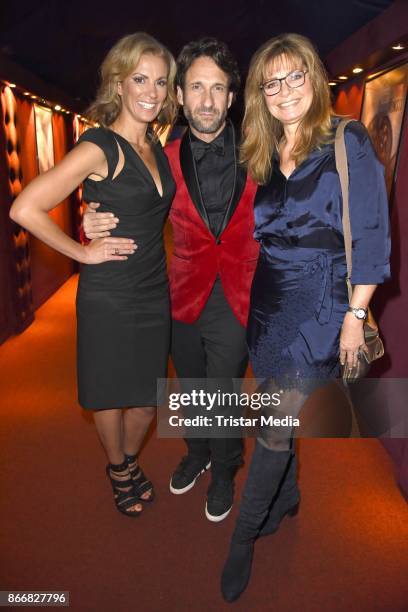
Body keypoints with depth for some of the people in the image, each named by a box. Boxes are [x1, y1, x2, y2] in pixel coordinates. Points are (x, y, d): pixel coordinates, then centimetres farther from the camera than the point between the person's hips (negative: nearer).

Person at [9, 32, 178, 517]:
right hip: (108, 297, -6)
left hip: (154, 292, 6)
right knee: (111, 395, 14)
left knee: (148, 395, 17)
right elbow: (25, 209, -19)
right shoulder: (98, 148, -15)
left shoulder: (158, 144, 7)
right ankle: (118, 471, 41)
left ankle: (130, 461, 45)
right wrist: (83, 252, -13)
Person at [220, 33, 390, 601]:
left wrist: (355, 315, -13)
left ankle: (244, 537, 16)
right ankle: (288, 496, 40)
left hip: (320, 302, -5)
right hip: (268, 299, 5)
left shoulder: (348, 141, -5)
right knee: (281, 412, 15)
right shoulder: (262, 152, 10)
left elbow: (369, 234, -9)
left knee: (278, 423, -2)